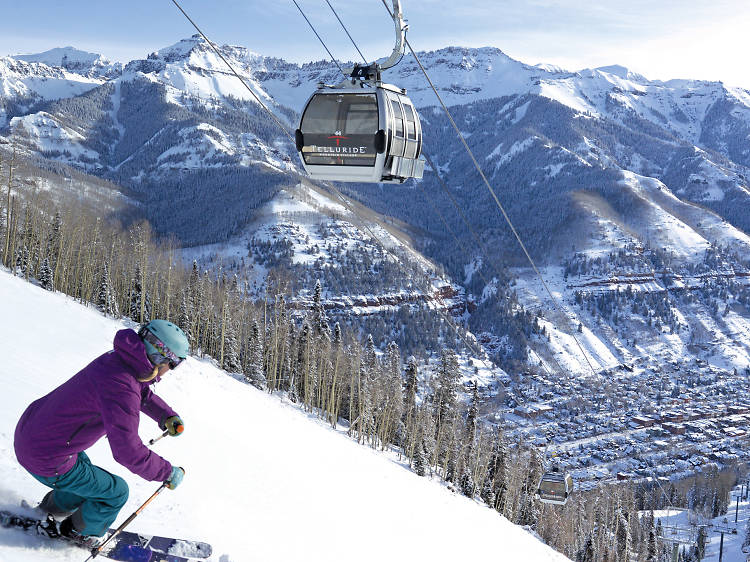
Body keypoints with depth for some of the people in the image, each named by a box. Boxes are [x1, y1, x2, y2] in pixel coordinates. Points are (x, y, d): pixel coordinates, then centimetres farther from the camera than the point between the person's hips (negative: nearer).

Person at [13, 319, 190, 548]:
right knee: (117, 492, 8)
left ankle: (50, 510, 56)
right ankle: (80, 533, 31)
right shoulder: (120, 387, -31)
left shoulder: (117, 359, -2)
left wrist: (167, 416, 2)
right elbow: (128, 451, -32)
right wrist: (168, 473, -19)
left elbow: (142, 393, 19)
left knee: (85, 476, 33)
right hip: (47, 460, -9)